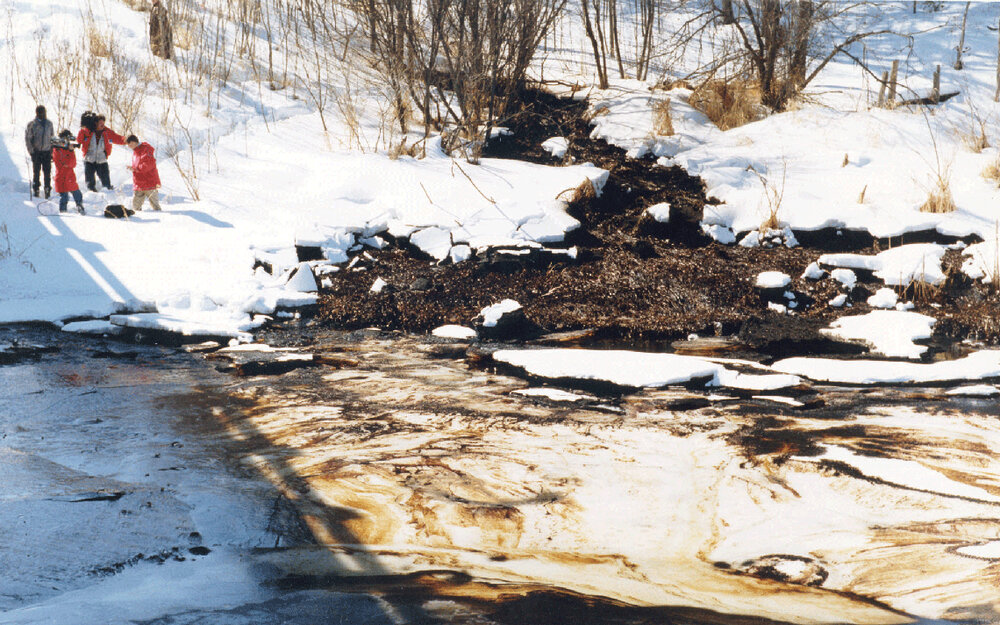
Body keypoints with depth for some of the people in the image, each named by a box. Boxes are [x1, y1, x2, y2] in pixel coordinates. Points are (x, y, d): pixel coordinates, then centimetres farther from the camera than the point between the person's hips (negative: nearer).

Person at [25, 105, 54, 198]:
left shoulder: (49, 124, 7)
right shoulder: (31, 124, -3)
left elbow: (52, 137, 15)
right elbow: (27, 138, -1)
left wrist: (52, 152, 10)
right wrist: (31, 151, -8)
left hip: (47, 152, 2)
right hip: (36, 152, -2)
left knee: (47, 172, 0)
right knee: (36, 172, 3)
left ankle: (47, 189, 8)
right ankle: (35, 190, 11)